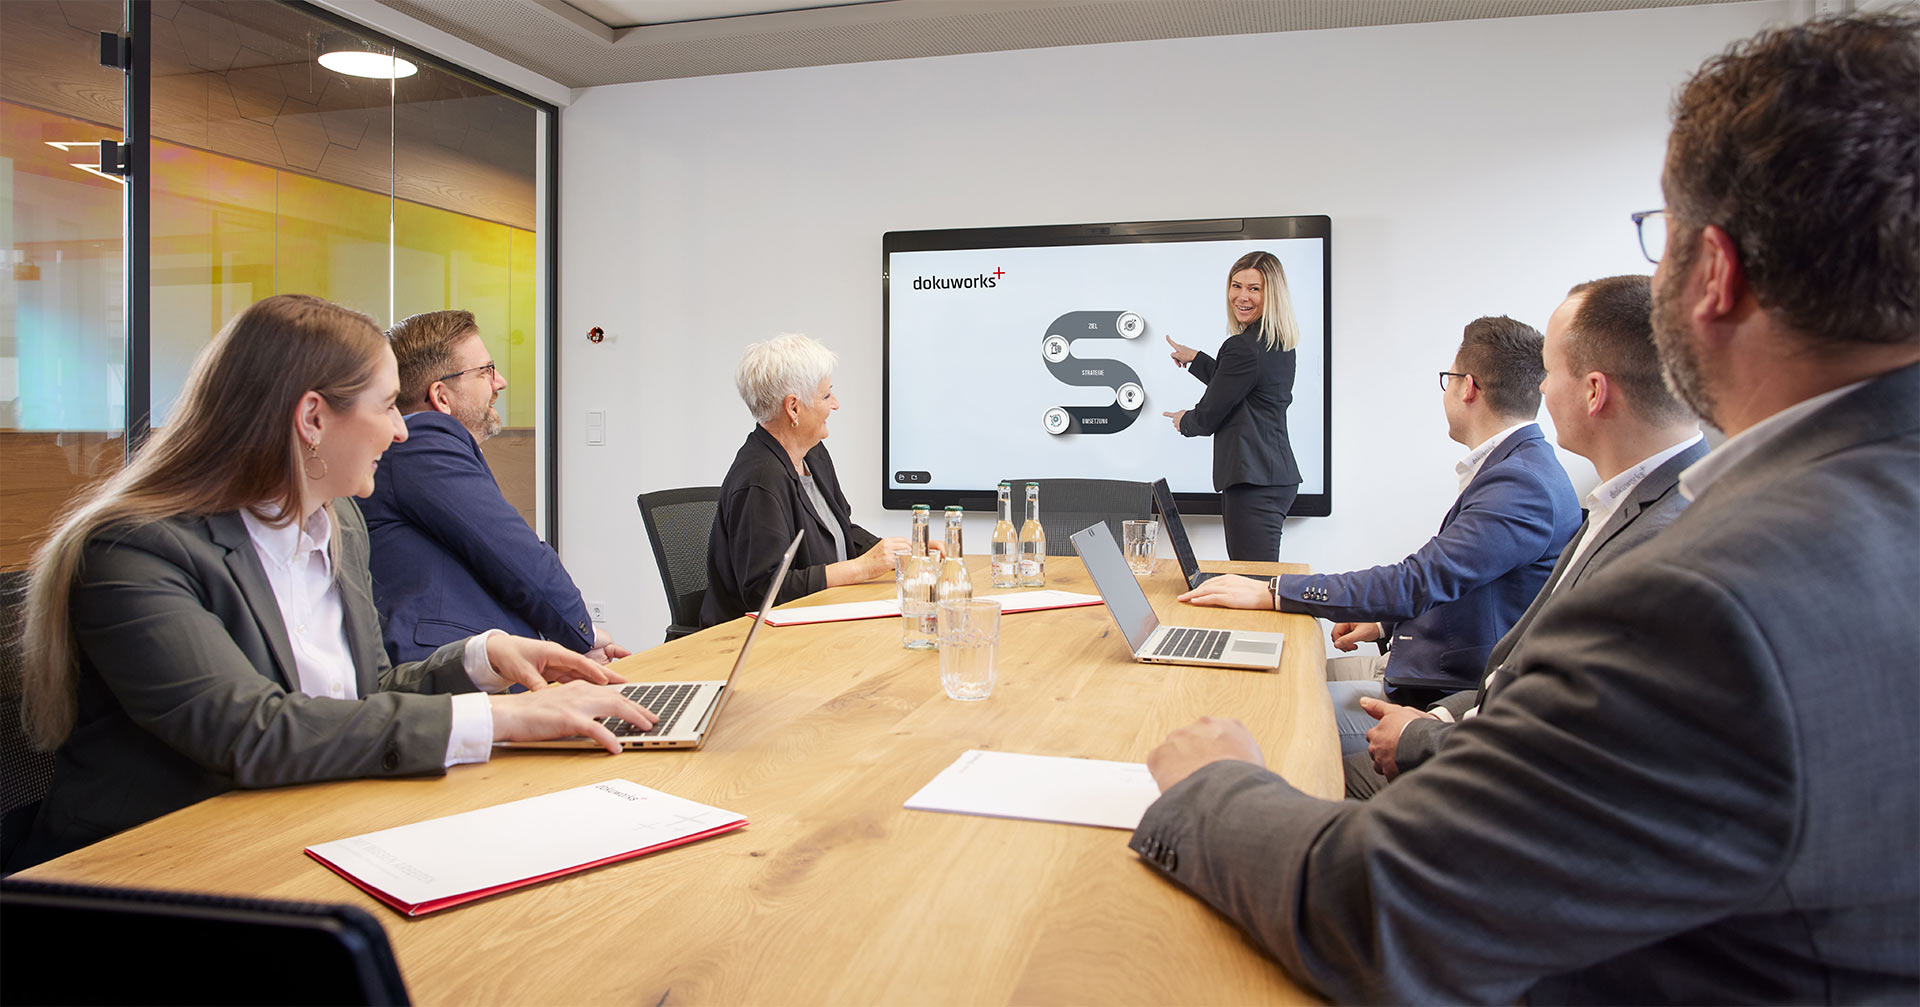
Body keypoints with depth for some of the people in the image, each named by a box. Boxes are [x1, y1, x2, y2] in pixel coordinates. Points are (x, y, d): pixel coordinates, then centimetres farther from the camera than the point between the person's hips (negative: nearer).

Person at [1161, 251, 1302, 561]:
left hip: (1253, 483, -10)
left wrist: (1185, 421, 14)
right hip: (1279, 475, 10)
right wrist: (1195, 359, 39)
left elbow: (1208, 416, -9)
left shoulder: (1243, 347, -16)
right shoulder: (1283, 346, 13)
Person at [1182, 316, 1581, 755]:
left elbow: (1418, 581, -28)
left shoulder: (1524, 483, -23)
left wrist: (1271, 591, -26)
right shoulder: (1518, 469, 12)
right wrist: (1386, 622, 15)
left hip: (1445, 700, -10)